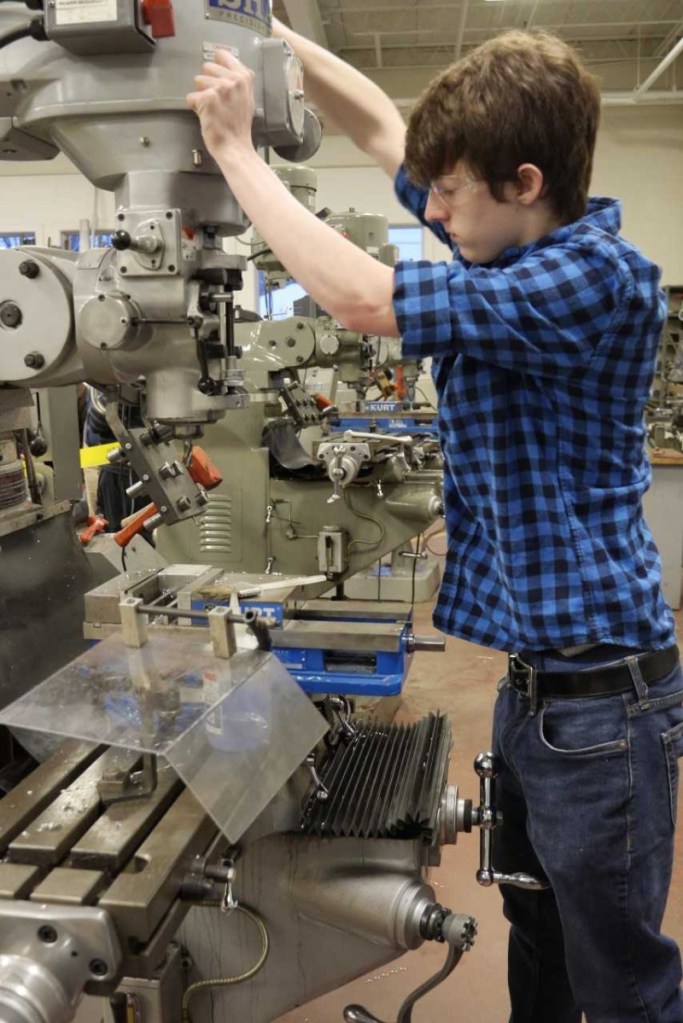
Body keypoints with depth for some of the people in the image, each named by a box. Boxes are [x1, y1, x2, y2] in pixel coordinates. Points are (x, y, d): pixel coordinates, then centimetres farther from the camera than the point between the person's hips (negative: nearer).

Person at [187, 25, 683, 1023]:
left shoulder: (601, 276, -20)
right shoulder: (518, 244, 6)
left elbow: (360, 297, -25)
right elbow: (382, 128, 15)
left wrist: (235, 148, -13)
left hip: (599, 694, -8)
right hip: (533, 677, 8)